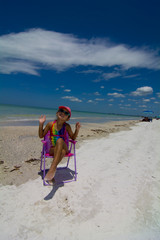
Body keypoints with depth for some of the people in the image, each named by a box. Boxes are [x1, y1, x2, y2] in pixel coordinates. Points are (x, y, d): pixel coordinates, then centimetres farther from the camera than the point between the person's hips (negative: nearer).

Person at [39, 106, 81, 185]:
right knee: (62, 152, -36)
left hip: (64, 148, 1)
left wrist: (77, 129, -7)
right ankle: (52, 175, -23)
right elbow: (41, 135, 8)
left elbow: (73, 138, 11)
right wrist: (41, 124, -6)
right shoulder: (50, 124, -1)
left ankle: (52, 168, -38)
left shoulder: (67, 126, 0)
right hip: (53, 149, 0)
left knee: (60, 140, -35)